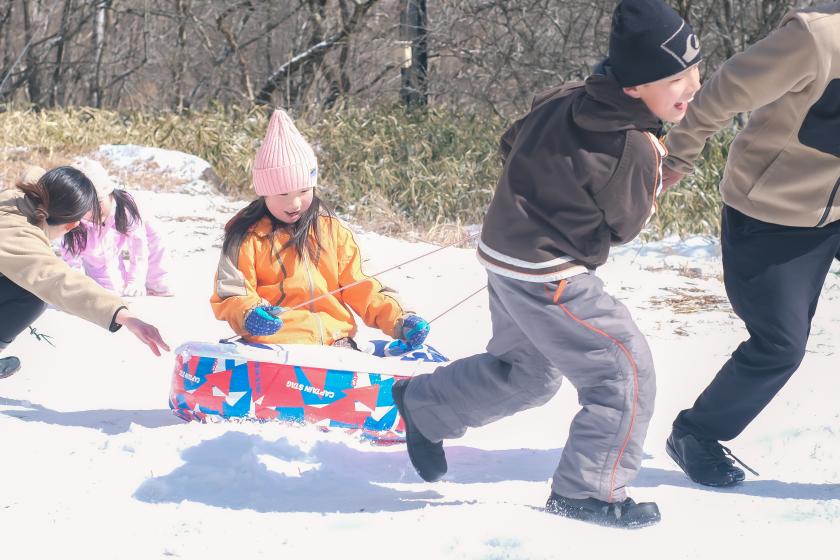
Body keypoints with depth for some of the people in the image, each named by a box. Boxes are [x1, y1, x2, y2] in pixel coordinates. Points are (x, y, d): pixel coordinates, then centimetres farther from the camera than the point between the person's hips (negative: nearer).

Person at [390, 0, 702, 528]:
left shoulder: (568, 100, 0)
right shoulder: (631, 150, -24)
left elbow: (514, 142, 14)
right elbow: (627, 222, -9)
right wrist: (652, 160, 2)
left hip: (511, 253, 9)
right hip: (546, 277, -9)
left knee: (525, 371, 28)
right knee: (626, 369, -3)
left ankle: (424, 406, 43)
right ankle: (588, 492, 4)